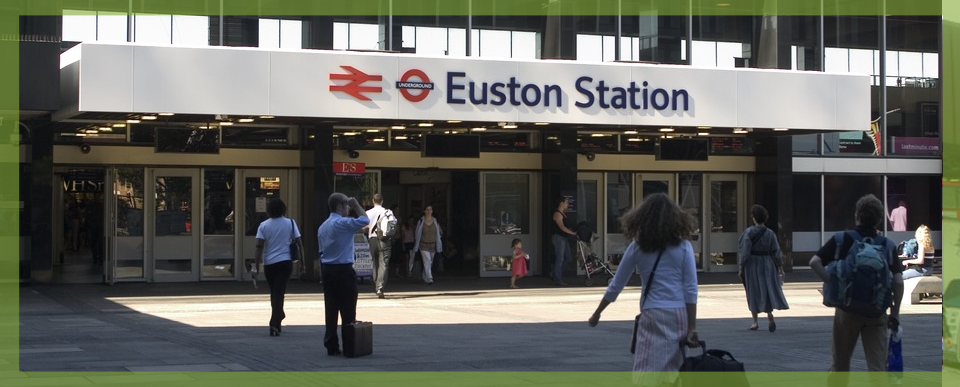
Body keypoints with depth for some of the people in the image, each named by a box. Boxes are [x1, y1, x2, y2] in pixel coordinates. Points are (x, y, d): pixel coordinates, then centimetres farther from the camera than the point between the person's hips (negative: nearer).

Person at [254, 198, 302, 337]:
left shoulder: (264, 225, 1)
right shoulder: (290, 223, 1)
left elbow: (259, 245, -5)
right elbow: (298, 242, 2)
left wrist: (257, 264, -3)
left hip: (269, 263, 1)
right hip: (285, 262, -1)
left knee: (274, 293, 17)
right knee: (279, 293, -5)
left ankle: (278, 316, 29)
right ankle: (274, 324, -16)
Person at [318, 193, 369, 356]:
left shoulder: (323, 226, 16)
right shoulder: (342, 223, -11)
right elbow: (364, 220, -21)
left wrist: (324, 273, 19)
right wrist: (356, 205, -6)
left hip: (327, 269, 8)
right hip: (343, 269, -8)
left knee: (331, 310, 7)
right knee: (348, 311, -2)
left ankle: (331, 346, 8)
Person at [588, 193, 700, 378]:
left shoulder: (637, 247, 3)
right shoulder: (683, 246, 1)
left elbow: (616, 285, 8)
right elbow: (691, 290, -4)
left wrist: (597, 314, 20)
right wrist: (692, 327, -1)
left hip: (653, 316, -1)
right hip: (679, 314, 1)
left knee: (647, 377, -5)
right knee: (671, 374, 13)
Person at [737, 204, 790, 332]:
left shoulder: (748, 232, -11)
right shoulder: (770, 233, -2)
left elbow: (745, 251, -13)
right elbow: (776, 251, -1)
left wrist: (741, 266, -9)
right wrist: (780, 267, 5)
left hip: (752, 264, -2)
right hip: (767, 265, 2)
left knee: (753, 293, 9)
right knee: (768, 290, 7)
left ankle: (755, 322, 11)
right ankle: (769, 315, -17)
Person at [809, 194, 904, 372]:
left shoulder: (842, 239, -1)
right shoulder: (887, 245, 2)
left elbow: (814, 262, -13)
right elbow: (898, 282, -6)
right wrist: (895, 313, 0)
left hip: (847, 308, 0)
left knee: (840, 362, 15)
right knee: (878, 366, -2)